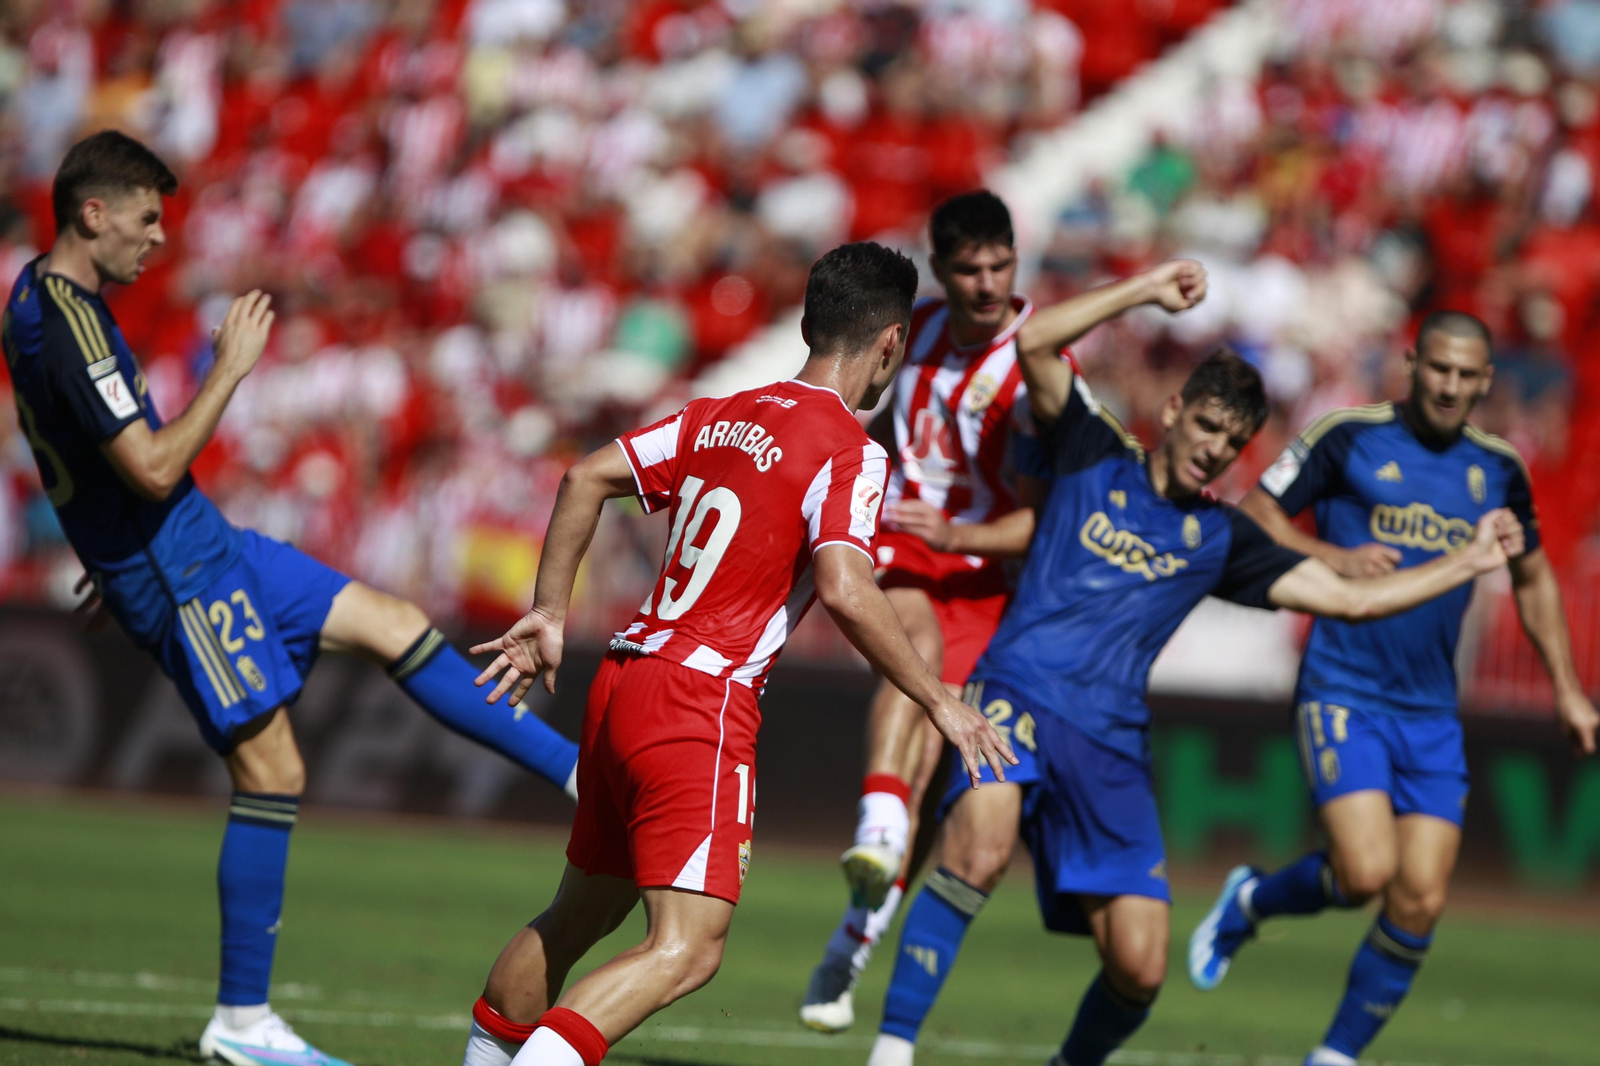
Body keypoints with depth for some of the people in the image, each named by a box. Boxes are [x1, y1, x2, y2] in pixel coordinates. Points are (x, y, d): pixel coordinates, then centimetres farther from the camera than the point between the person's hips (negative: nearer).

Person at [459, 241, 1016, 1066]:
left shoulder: (719, 418, 14)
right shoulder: (851, 451, -9)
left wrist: (550, 613, 20)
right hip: (703, 707, -8)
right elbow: (843, 590, -22)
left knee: (577, 917, 23)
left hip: (623, 684, 8)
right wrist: (937, 702, -14)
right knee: (687, 949, -13)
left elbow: (586, 479, 14)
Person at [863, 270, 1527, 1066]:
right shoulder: (1091, 455, 13)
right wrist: (1148, 290, 1)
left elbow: (1349, 596, 22)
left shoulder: (1221, 538, 21)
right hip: (1018, 695, -4)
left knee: (1139, 970, -5)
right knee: (980, 851, -35)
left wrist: (1468, 562, 22)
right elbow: (1036, 348, -1)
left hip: (1110, 745, 4)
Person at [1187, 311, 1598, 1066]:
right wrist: (1334, 557, -14)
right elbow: (1255, 515, 2)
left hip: (1431, 712, 5)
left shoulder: (1498, 470, 10)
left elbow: (1533, 579, 23)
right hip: (1343, 692, -5)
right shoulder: (1348, 438, -4)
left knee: (1420, 900, -4)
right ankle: (1248, 904, 11)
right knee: (1365, 872, -20)